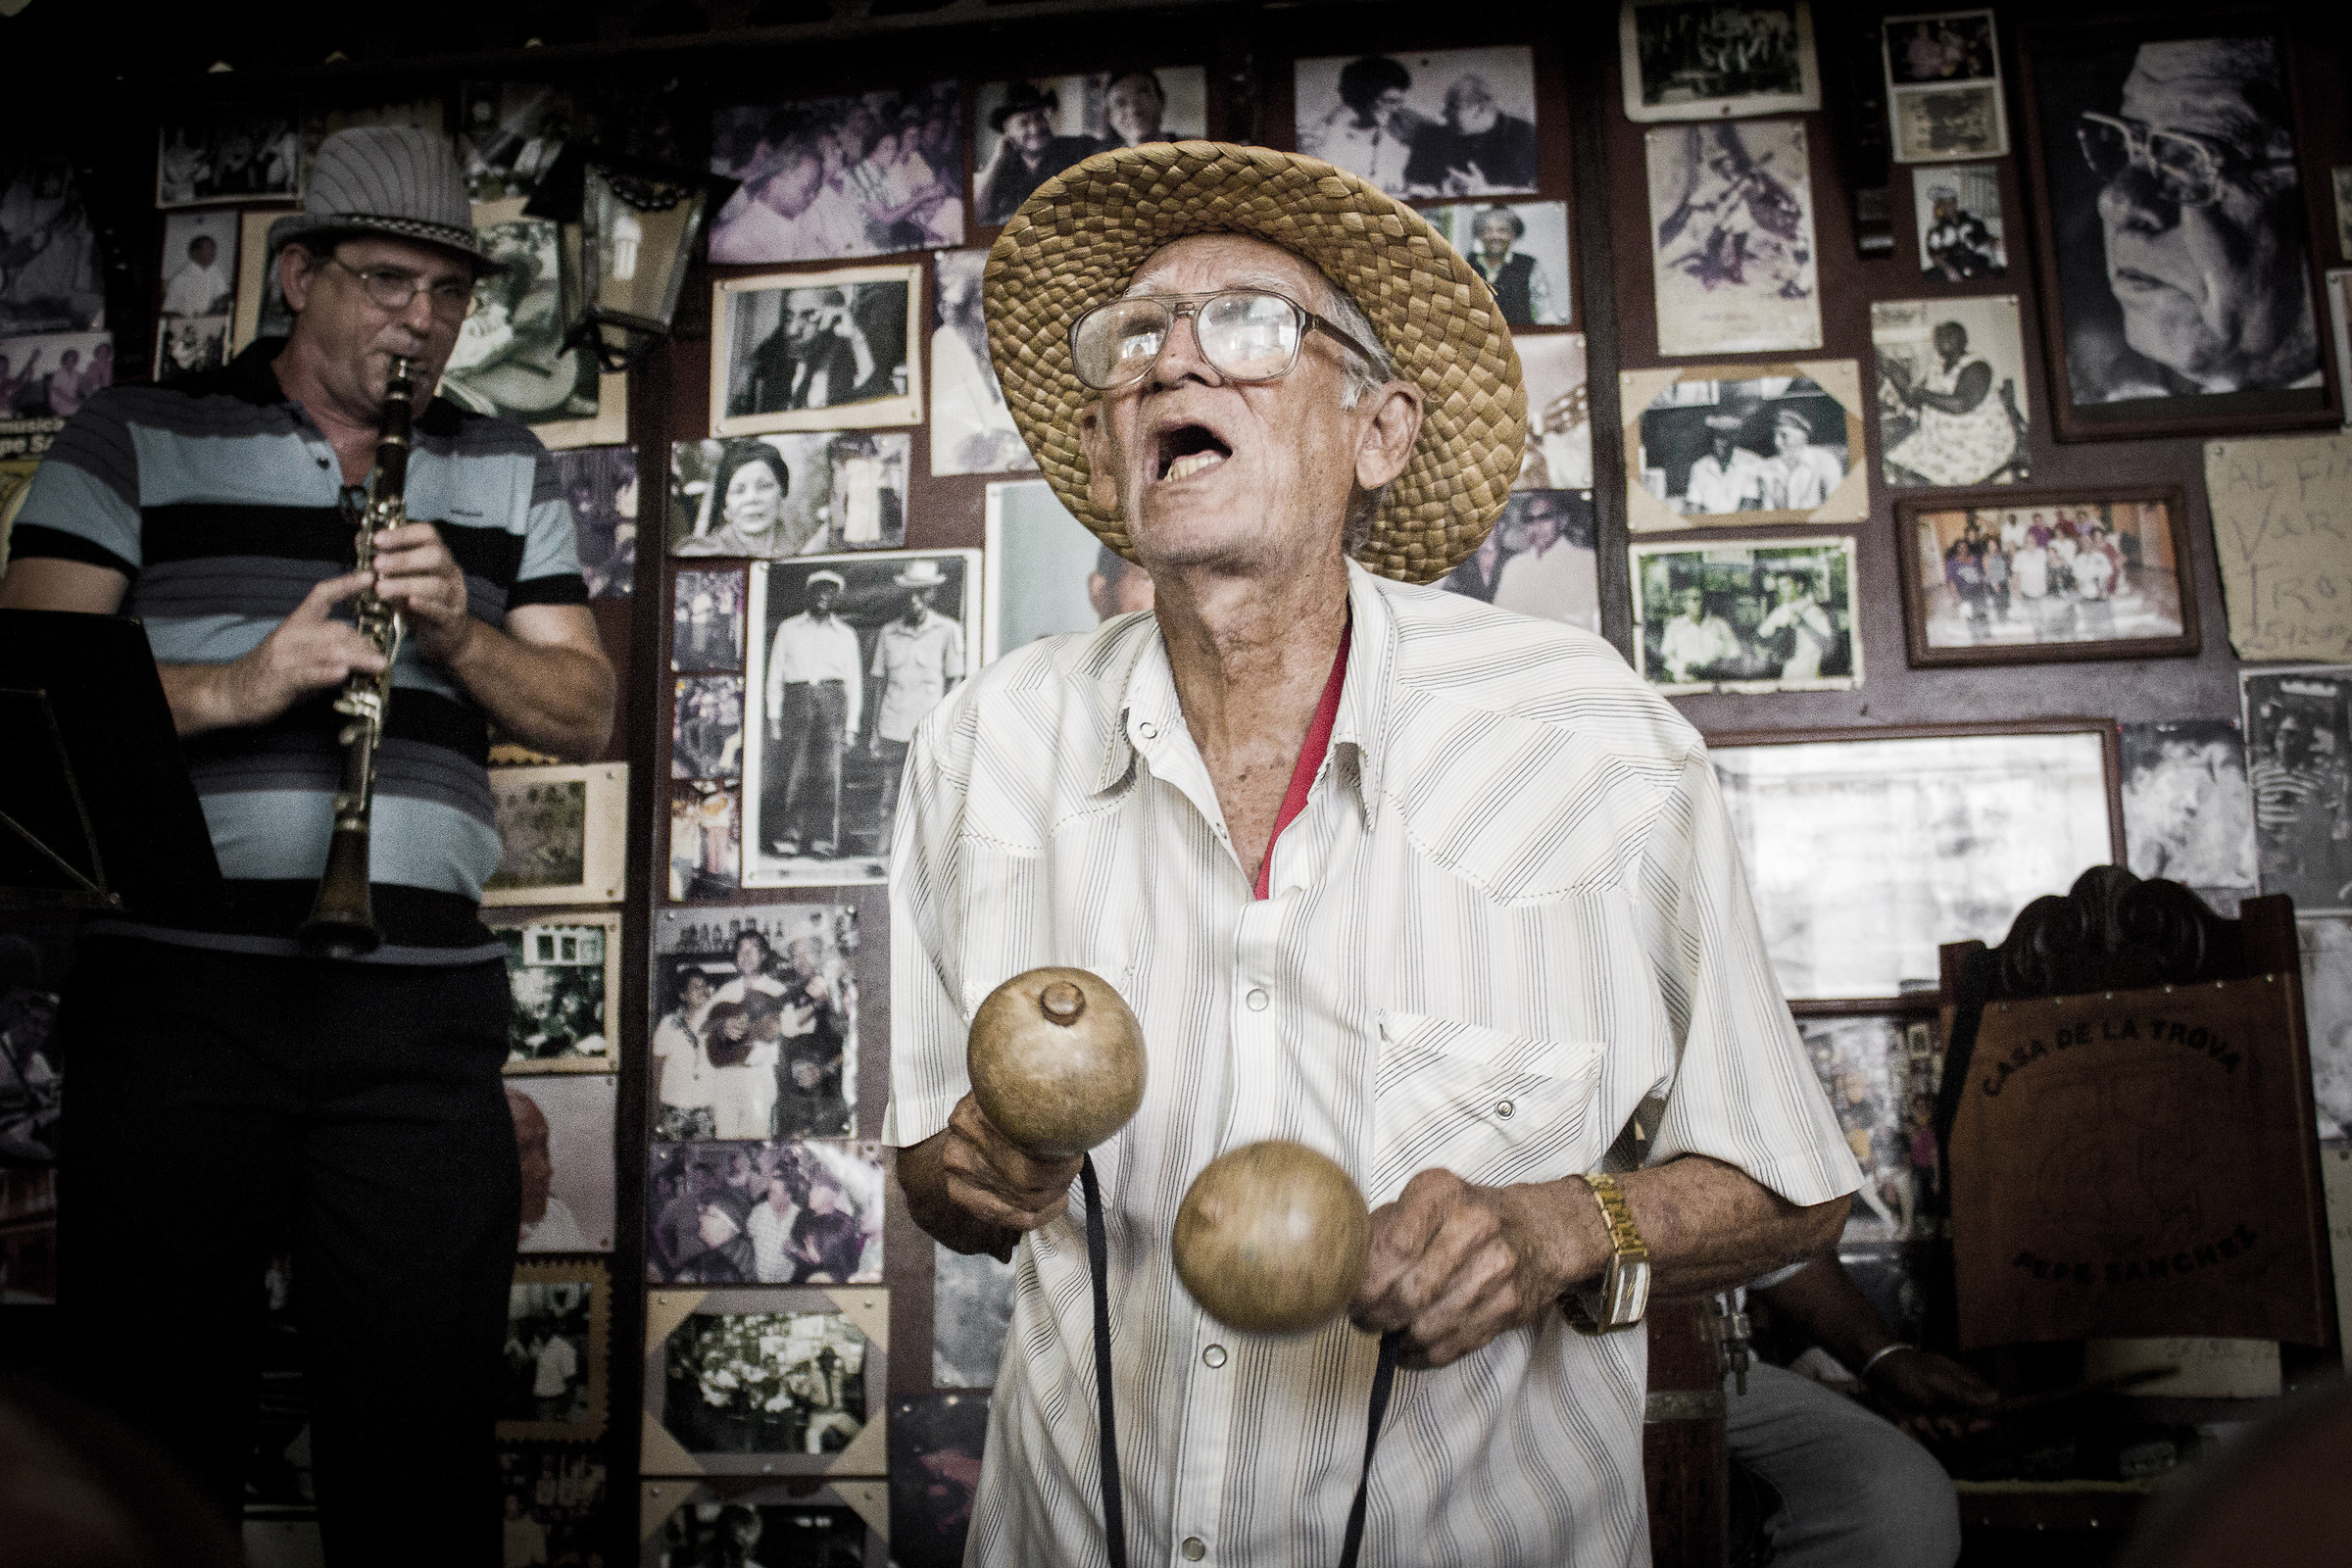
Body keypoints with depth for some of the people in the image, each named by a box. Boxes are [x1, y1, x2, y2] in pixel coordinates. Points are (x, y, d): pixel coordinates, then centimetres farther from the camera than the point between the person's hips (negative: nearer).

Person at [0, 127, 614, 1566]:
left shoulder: (510, 473, 16)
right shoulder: (137, 438, 9)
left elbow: (588, 716, 9)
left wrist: (459, 635, -9)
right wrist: (237, 685, -17)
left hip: (425, 1003, 2)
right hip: (178, 987, -1)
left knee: (425, 1440, 5)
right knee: (156, 1426, 7)